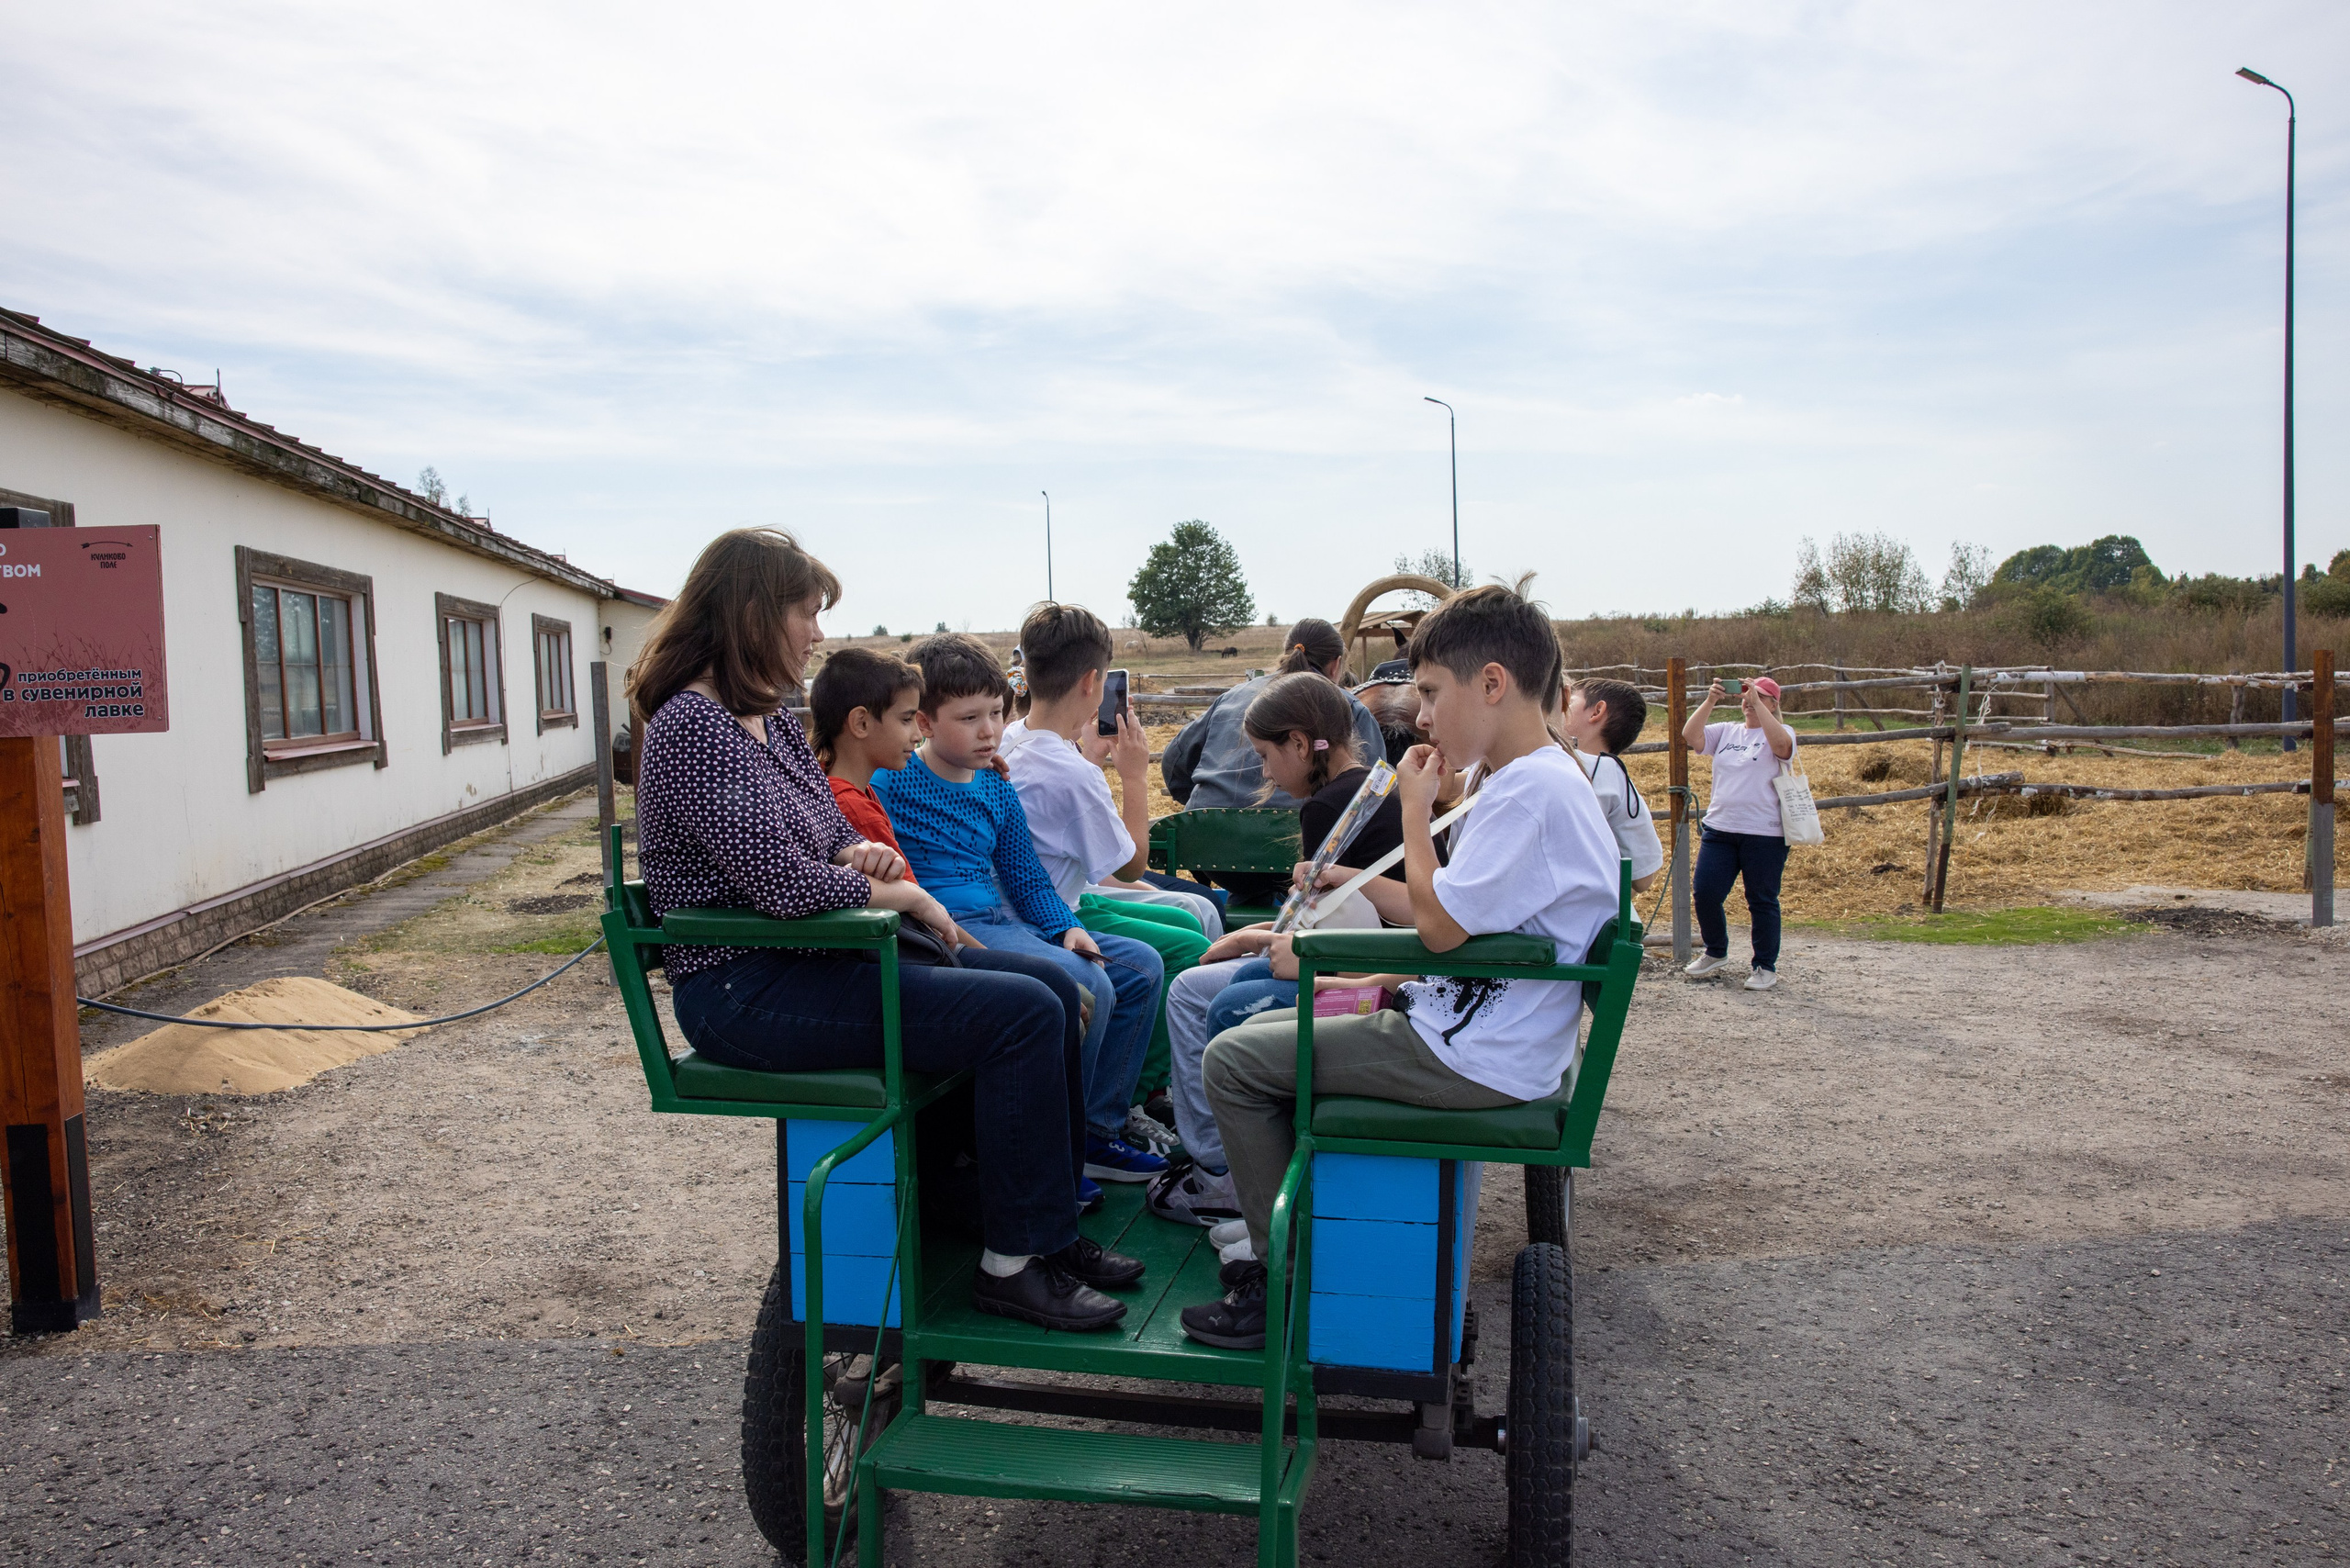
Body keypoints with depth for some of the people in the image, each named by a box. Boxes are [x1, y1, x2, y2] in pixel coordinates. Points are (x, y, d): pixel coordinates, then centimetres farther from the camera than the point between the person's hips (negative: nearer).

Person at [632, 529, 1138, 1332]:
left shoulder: (770, 718, 14)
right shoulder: (693, 725, -17)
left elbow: (830, 831, 20)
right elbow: (781, 881, -24)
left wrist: (861, 854, -4)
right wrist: (898, 893, -11)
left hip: (809, 957, 10)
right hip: (746, 990, -10)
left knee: (1053, 990, 3)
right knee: (1023, 1015, -21)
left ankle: (1049, 1227, 13)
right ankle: (1011, 1265, -8)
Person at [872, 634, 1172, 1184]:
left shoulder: (997, 788, 17)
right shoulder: (892, 782, -4)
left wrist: (1066, 927, 5)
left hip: (1005, 921, 9)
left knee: (1141, 966, 5)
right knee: (1086, 985, -27)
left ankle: (1096, 1130, 11)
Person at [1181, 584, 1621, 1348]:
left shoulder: (1533, 792, -22)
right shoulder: (1531, 781, 12)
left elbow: (1440, 926, -23)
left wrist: (1416, 807, -13)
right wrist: (1352, 881, 13)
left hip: (1470, 1057, -11)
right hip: (1463, 1023, 11)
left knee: (1233, 1061, -7)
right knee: (1264, 1029, 19)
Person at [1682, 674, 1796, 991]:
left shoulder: (1780, 733, 1)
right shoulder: (1726, 732, 13)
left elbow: (1781, 743, -24)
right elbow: (1689, 735, -2)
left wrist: (1757, 702, -23)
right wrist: (1710, 700, -12)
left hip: (1764, 833, -4)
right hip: (1719, 828, 4)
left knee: (1762, 901, 4)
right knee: (1704, 893, 1)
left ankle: (1765, 966, 18)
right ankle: (1716, 952, 24)